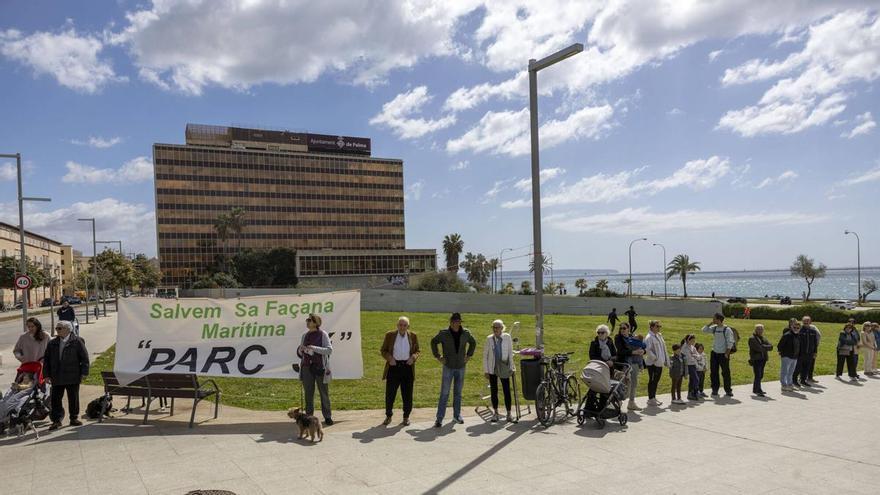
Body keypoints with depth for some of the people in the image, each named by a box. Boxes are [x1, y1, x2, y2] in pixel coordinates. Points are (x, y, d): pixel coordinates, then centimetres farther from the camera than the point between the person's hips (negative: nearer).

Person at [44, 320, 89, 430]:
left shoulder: (77, 342, -3)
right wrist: (47, 375, 5)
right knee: (55, 399, 1)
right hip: (57, 378, 3)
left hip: (73, 377, -3)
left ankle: (74, 418, 20)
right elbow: (46, 360, 13)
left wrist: (84, 373, -8)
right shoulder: (52, 344, 9)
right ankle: (56, 420, 11)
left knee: (73, 399, 7)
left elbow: (84, 358, -3)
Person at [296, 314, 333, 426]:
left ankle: (327, 417, 11)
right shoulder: (305, 335, 11)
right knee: (308, 393, 6)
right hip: (307, 367, 4)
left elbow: (329, 350, -12)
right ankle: (309, 416, 16)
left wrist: (314, 348, -21)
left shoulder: (323, 334, -4)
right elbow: (300, 353, 18)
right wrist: (300, 350, -6)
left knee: (324, 392, 3)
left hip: (320, 367, -4)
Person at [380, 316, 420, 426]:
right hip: (393, 367, -1)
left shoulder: (413, 336, 4)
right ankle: (388, 416, 21)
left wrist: (413, 357, -9)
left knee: (407, 395, 6)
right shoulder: (389, 335, 1)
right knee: (390, 394, 4)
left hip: (407, 368, 1)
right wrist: (389, 358, -12)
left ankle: (406, 417, 22)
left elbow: (417, 351, 12)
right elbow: (383, 350, 6)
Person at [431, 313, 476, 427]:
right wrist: (438, 356, 1)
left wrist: (469, 355, 9)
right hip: (448, 367, -3)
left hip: (461, 367, 3)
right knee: (444, 393, -4)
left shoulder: (466, 333, -1)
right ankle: (439, 418, -2)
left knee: (458, 393, 12)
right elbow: (433, 342, 6)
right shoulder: (443, 333, -9)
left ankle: (457, 415, 24)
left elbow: (473, 343, 17)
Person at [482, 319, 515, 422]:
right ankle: (495, 413, 20)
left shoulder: (507, 337, -3)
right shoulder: (489, 339, -1)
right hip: (492, 368, 1)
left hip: (504, 367, -1)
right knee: (493, 391, 7)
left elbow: (510, 353, 3)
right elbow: (485, 355, 2)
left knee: (507, 390, -1)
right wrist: (485, 370, -1)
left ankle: (509, 413, 11)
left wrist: (511, 367, 0)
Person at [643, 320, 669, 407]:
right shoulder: (649, 337, -13)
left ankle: (653, 397, 23)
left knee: (656, 380, 14)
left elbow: (663, 349, 19)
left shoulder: (659, 336, 14)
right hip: (652, 363, -8)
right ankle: (651, 399, 4)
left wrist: (666, 360, 15)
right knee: (652, 380, -2)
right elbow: (647, 350, -22)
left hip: (659, 363, 8)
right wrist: (654, 357, -18)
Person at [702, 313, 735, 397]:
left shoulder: (727, 330, -11)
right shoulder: (714, 328, 6)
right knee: (713, 373, 5)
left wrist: (727, 354, -15)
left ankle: (728, 390, 14)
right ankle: (715, 390, 12)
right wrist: (710, 323, 0)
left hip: (723, 354, -5)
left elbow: (730, 343, -11)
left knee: (726, 373, 2)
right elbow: (704, 330, 9)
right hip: (714, 353, 5)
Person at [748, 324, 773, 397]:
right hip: (756, 360, -8)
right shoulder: (752, 338, -6)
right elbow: (758, 348, -20)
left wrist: (763, 347, -12)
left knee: (760, 375, 14)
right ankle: (758, 391, -8)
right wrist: (766, 347, -4)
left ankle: (755, 389, 26)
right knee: (758, 376, -10)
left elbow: (771, 346, 4)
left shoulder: (763, 339, 18)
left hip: (762, 359, 8)